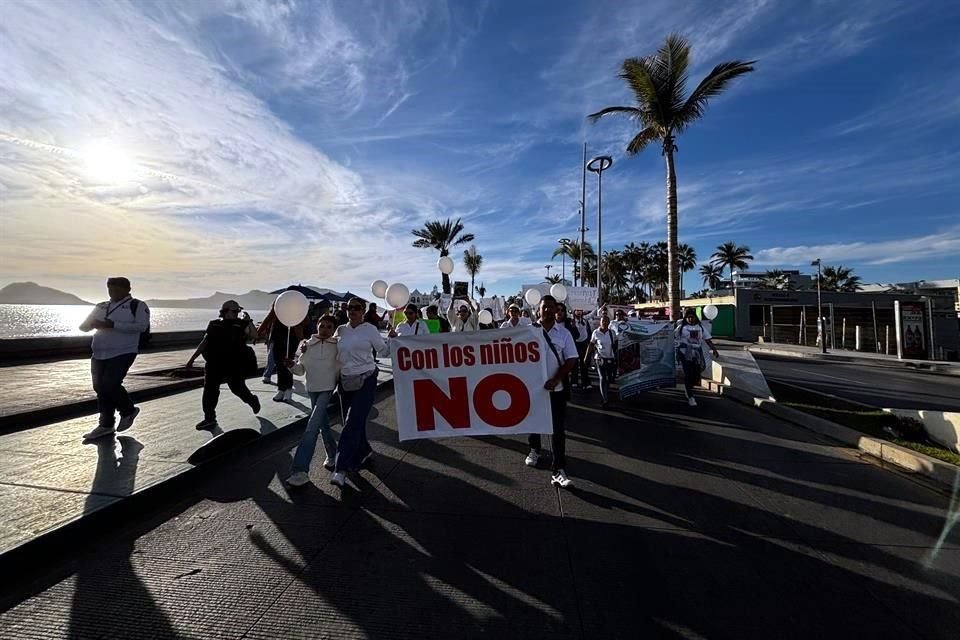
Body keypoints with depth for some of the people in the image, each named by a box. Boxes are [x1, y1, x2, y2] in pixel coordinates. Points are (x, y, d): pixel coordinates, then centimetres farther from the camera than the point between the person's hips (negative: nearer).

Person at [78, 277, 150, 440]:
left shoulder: (137, 306, -3)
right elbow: (83, 326, 24)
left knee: (110, 385, -16)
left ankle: (129, 411, 11)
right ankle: (106, 425, 20)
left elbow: (141, 326, -17)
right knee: (100, 388, 9)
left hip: (122, 353, -7)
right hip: (99, 355, 7)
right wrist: (92, 324, 1)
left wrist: (113, 325, -22)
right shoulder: (101, 307, 18)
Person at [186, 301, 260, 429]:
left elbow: (254, 336, -14)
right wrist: (192, 359, 13)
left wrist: (249, 321, -19)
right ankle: (209, 419, 10)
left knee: (237, 388, 3)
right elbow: (204, 343, 14)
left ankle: (253, 401, 33)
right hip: (214, 363, 4)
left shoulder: (241, 324, 0)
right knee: (210, 390, 0)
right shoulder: (214, 325, 10)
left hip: (235, 364, -3)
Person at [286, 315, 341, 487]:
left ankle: (300, 470, -9)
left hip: (328, 388, -4)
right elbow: (301, 370, 4)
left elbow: (341, 367, 0)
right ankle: (332, 455, 39)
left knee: (312, 427, -13)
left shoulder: (337, 345, -5)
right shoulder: (307, 344, 3)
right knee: (322, 424, 17)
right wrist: (291, 365, -14)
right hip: (312, 388, 4)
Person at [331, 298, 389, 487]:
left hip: (365, 380, -5)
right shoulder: (341, 330, 9)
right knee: (353, 421, 13)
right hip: (345, 380, 5)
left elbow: (384, 351, -2)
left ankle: (341, 468, -6)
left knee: (353, 422, -9)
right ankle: (364, 451, 37)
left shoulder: (370, 329, -4)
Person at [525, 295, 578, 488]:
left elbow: (571, 359, -5)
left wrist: (556, 379, -16)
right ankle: (534, 450, 46)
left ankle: (559, 470, 6)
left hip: (556, 388, -1)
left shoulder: (564, 333, -3)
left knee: (558, 429, 0)